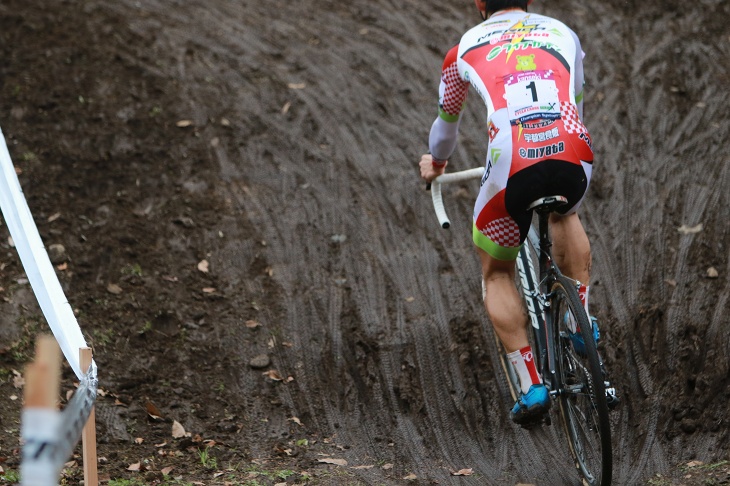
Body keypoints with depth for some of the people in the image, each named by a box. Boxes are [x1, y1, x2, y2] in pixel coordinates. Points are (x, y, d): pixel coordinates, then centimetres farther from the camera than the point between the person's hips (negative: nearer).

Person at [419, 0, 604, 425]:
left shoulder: (466, 48, 22)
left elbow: (447, 120, 39)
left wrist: (436, 161, 61)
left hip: (513, 165, -2)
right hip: (573, 154, 2)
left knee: (496, 272, 22)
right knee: (565, 215, 39)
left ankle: (532, 384, 10)